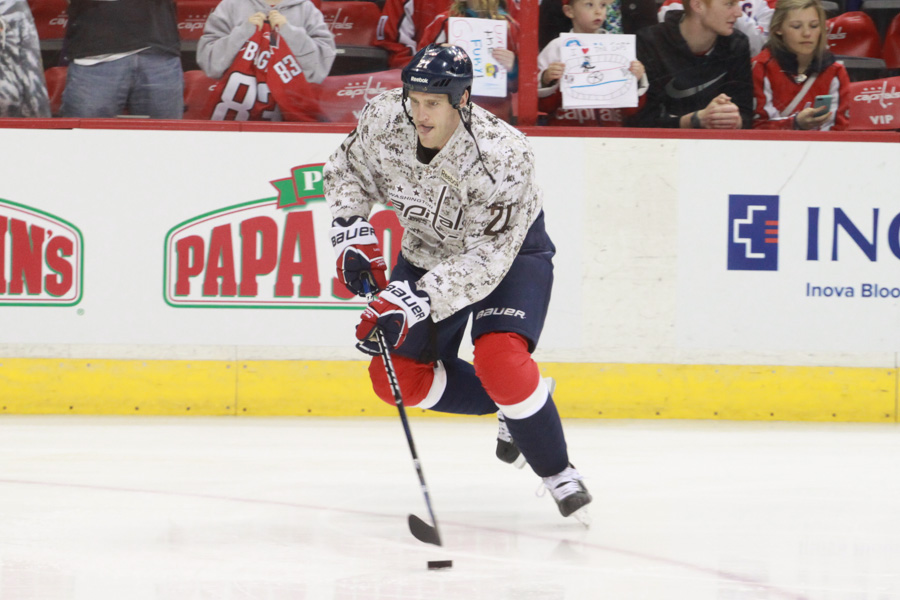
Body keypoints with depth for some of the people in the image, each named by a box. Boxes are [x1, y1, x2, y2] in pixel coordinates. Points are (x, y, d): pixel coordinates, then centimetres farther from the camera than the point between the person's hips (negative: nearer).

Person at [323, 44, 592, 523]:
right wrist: (351, 232, -16)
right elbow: (347, 171, -1)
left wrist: (414, 301, -43)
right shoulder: (384, 120, -23)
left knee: (499, 359, -28)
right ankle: (511, 405, 23)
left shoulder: (502, 156, -37)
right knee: (397, 378, 1)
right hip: (429, 248, 6)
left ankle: (558, 474, -9)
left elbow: (486, 259, -36)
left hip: (510, 249, -6)